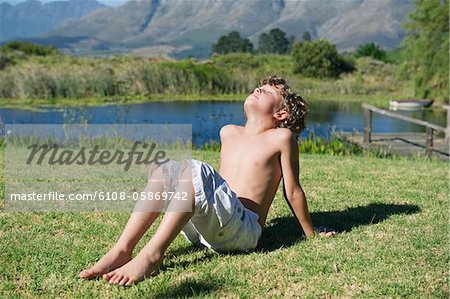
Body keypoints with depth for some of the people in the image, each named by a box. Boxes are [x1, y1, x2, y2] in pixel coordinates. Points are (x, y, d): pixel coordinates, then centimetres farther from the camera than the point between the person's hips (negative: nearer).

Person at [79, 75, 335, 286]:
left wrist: (312, 234, 11)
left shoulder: (281, 137, 1)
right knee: (164, 171, -10)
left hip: (244, 230, -6)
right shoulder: (228, 133, 21)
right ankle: (122, 251, -21)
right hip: (204, 228, 7)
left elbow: (293, 191, 6)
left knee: (194, 170, -27)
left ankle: (152, 255, -32)